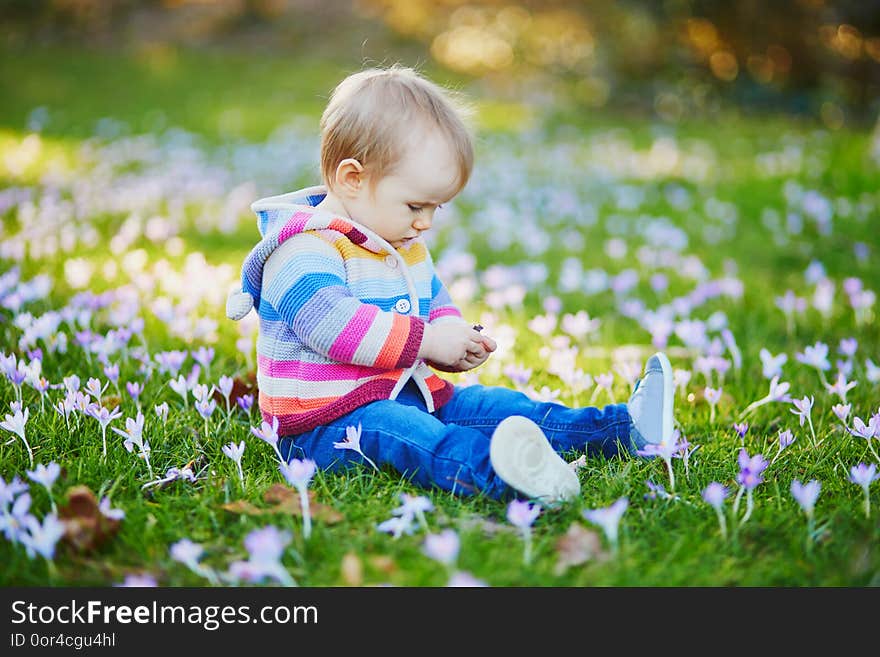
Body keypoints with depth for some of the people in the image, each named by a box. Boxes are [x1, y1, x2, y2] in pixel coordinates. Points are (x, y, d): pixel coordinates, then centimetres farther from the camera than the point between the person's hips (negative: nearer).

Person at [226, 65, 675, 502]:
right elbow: (333, 324, -29)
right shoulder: (303, 252, -15)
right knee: (407, 436, -37)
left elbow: (438, 308, 27)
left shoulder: (408, 251, 18)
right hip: (328, 418, -9)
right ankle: (492, 471, -65)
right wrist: (426, 340, -26)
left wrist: (455, 340, 2)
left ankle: (622, 428, -7)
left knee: (484, 405, -4)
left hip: (408, 394, 9)